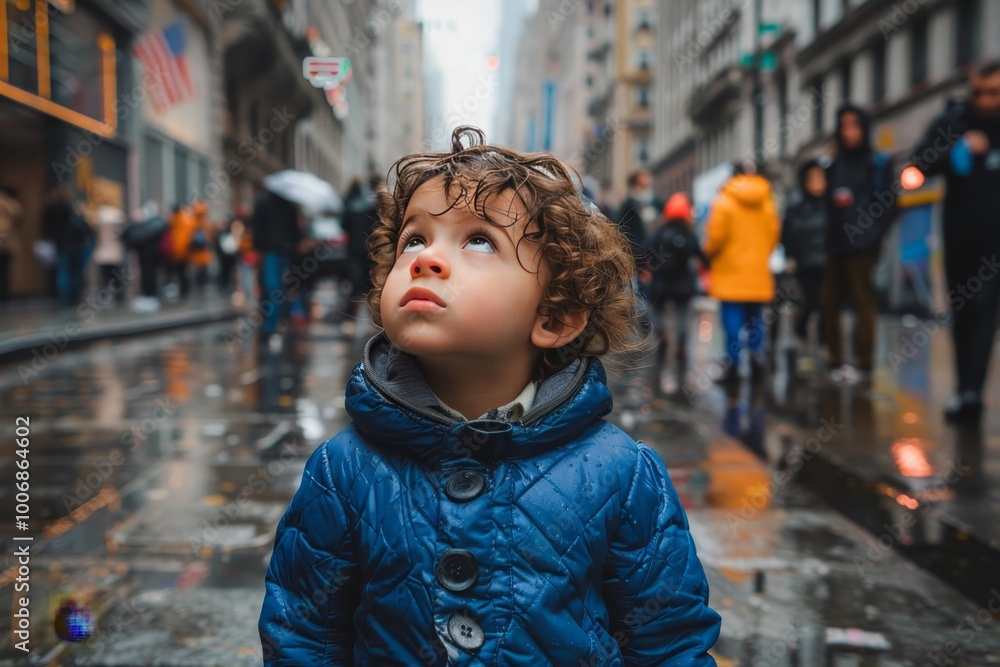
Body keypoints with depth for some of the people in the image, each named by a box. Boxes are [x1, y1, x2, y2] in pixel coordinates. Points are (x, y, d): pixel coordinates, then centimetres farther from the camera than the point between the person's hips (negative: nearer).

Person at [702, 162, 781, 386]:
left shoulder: (724, 201, -7)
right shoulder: (767, 202, 7)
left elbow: (716, 235, -11)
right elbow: (774, 233, 7)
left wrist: (709, 253, 7)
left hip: (730, 271, -4)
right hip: (759, 273, 4)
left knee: (732, 319, -2)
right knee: (755, 318, 13)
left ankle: (733, 365, -3)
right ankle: (757, 358, 5)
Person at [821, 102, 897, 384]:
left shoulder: (878, 164, 2)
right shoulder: (833, 167, 16)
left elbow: (888, 205, -2)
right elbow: (826, 205, 13)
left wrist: (873, 236, -13)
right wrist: (825, 239, 1)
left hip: (862, 247, -5)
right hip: (834, 247, 5)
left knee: (863, 303, -3)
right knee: (829, 303, 4)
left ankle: (862, 363, 3)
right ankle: (835, 361, 12)